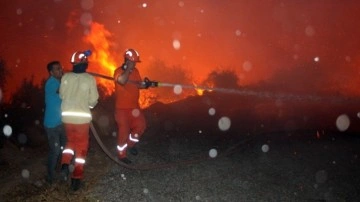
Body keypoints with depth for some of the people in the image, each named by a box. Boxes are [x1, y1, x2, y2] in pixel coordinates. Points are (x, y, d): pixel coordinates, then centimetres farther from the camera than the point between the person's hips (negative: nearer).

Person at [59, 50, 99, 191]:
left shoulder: (65, 77, -3)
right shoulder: (90, 78, -10)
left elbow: (62, 95, 7)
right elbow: (93, 101, -5)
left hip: (67, 115, 3)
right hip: (82, 116, -3)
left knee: (71, 141, 25)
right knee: (81, 146, 11)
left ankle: (65, 164, 2)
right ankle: (76, 178, 14)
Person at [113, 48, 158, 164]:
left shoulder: (135, 71, 6)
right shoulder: (119, 71, -16)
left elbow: (139, 85, 10)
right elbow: (122, 81, -37)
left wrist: (148, 84, -9)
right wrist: (128, 68, -27)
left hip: (134, 106, 7)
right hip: (122, 108, -7)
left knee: (141, 125, 9)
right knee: (124, 131, -1)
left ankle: (130, 143, 32)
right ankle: (122, 155, 15)